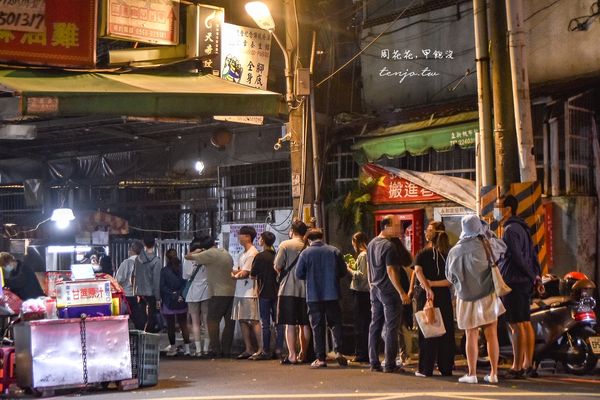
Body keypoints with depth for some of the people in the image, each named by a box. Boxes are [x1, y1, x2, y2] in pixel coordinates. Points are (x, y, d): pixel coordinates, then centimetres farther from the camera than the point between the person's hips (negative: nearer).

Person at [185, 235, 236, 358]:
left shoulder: (209, 254, -8)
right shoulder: (226, 253, 16)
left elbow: (188, 256, -5)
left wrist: (197, 251, 14)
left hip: (220, 293, -7)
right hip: (233, 291, 7)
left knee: (212, 320, -1)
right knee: (229, 322, 8)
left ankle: (214, 349, -7)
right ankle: (226, 350, 11)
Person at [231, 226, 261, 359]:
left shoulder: (253, 253, -11)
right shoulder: (243, 254, 19)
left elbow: (244, 273, -14)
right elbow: (236, 271, 16)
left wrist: (235, 274, 3)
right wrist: (238, 271, -5)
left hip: (249, 293, -9)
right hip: (240, 292, 9)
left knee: (254, 321, -9)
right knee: (242, 320, 9)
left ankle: (261, 348, -8)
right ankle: (248, 349, 14)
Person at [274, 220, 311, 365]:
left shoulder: (285, 245, -6)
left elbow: (277, 266, -9)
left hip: (288, 289, -4)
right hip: (306, 290, 4)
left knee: (290, 324, -1)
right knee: (305, 324, 11)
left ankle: (292, 355, -5)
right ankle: (303, 354, 17)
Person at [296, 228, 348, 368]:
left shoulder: (306, 253, -6)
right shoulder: (334, 251, -1)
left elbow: (299, 274, -3)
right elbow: (343, 272, 4)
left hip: (313, 296, -1)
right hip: (332, 294, 1)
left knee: (317, 326, 5)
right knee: (335, 323, 12)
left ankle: (321, 358, 5)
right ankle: (338, 351, -5)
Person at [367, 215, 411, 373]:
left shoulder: (371, 244, 10)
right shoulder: (389, 246, -17)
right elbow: (391, 271, -21)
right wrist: (402, 292, -18)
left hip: (375, 290, 8)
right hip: (389, 291, -8)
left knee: (375, 326, 10)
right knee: (391, 328, -2)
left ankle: (374, 363, 14)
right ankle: (390, 364, -1)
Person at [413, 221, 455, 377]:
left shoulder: (423, 254, -4)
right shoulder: (449, 254, 2)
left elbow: (418, 271, -22)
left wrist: (428, 287, -26)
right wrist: (434, 283, -8)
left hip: (426, 296, -2)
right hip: (444, 296, 2)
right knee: (446, 332, 10)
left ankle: (426, 369, 5)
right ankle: (446, 368, 13)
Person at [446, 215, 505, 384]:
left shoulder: (454, 251, -5)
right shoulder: (485, 246, -13)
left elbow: (449, 276, 7)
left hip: (466, 299, 1)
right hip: (487, 297, -1)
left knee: (471, 337, 8)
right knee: (491, 336, 5)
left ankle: (472, 374, 9)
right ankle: (493, 373, 7)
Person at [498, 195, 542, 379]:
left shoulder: (510, 229, -13)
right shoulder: (522, 228, 18)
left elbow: (517, 257, -18)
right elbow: (533, 254, 19)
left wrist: (532, 277, -9)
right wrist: (536, 276, 15)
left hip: (513, 281, -10)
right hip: (525, 282, 10)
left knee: (516, 325, -8)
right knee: (526, 324, 10)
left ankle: (517, 367, -7)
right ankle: (528, 365, 13)